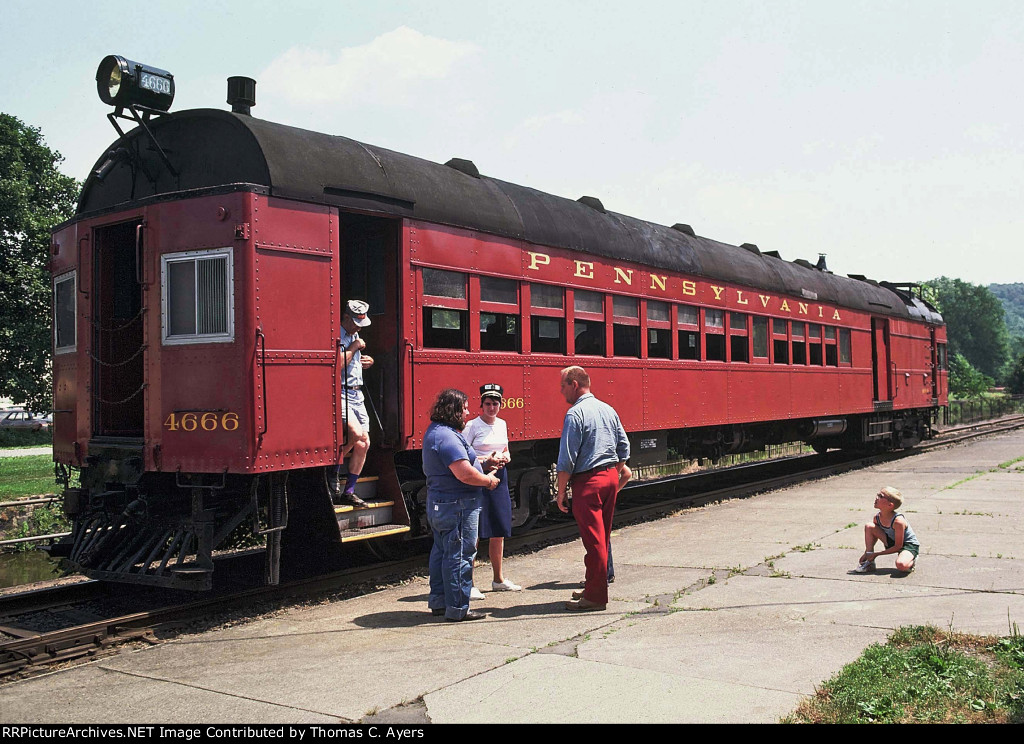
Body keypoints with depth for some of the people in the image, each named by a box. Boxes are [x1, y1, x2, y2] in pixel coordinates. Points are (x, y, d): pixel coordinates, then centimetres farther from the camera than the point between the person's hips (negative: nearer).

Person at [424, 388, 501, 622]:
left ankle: (438, 601, 29)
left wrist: (484, 462, 16)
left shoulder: (434, 432, 12)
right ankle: (457, 609, 4)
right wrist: (488, 480, -12)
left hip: (437, 503, 11)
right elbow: (465, 474, -29)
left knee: (441, 552, 18)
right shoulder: (448, 437, -23)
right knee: (460, 555, -3)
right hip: (457, 506, -11)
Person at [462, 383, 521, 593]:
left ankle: (498, 579, 23)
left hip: (499, 479, 7)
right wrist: (486, 460, -19)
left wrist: (505, 457, 2)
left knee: (499, 532, 12)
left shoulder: (502, 424, 12)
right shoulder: (472, 426, -8)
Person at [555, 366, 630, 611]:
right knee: (602, 537, 15)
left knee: (593, 540, -4)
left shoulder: (575, 414, -13)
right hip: (610, 477, 8)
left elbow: (567, 459, -15)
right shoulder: (608, 410, 11)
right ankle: (594, 588, 25)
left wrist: (561, 491, -9)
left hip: (587, 481, -8)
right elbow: (624, 448, 15)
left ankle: (595, 596, 1)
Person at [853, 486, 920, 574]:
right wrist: (867, 553, -2)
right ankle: (870, 563, -7)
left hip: (910, 545, -7)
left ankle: (911, 560, 2)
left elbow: (898, 547, -24)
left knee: (901, 565, -39)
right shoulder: (877, 517, -10)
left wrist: (877, 554, -20)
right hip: (893, 542, 7)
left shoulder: (898, 521, -31)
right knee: (869, 526, -14)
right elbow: (874, 536, 7)